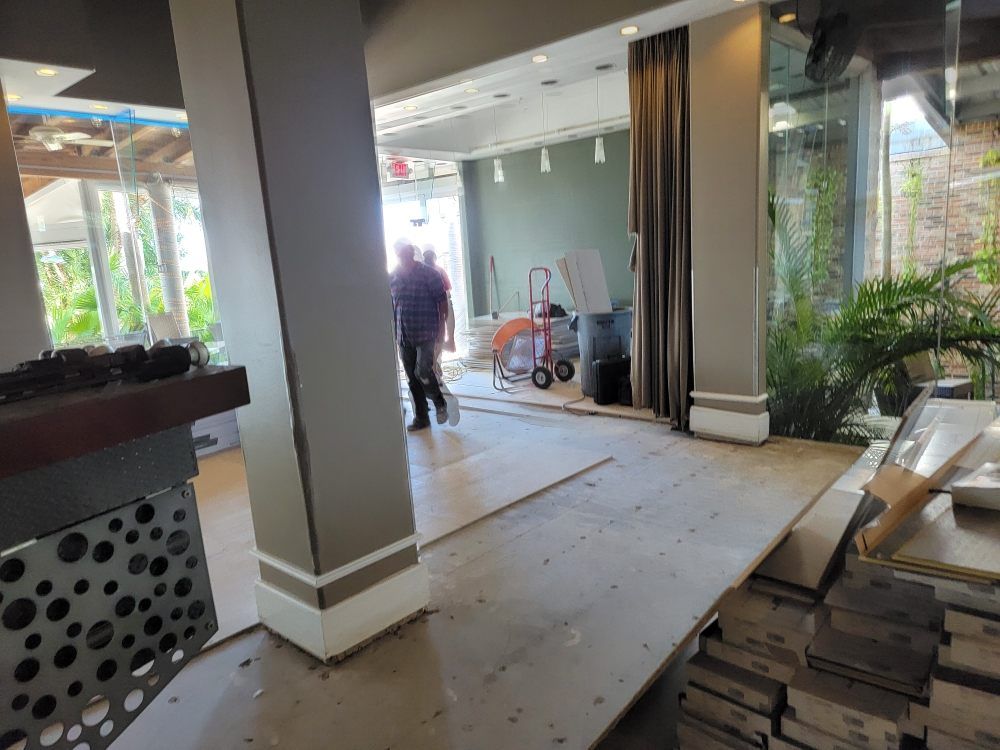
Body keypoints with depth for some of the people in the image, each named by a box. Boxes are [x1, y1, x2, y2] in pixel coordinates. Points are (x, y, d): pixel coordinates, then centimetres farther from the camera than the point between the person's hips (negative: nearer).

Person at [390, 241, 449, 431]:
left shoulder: (428, 273, -6)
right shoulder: (392, 277, 5)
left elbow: (442, 300, -4)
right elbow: (390, 306, 12)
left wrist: (441, 326, -7)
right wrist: (393, 332, 12)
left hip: (426, 333, -4)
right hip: (403, 336, 5)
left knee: (422, 371, -17)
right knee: (412, 378, 8)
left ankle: (440, 403, 11)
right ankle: (421, 417, 19)